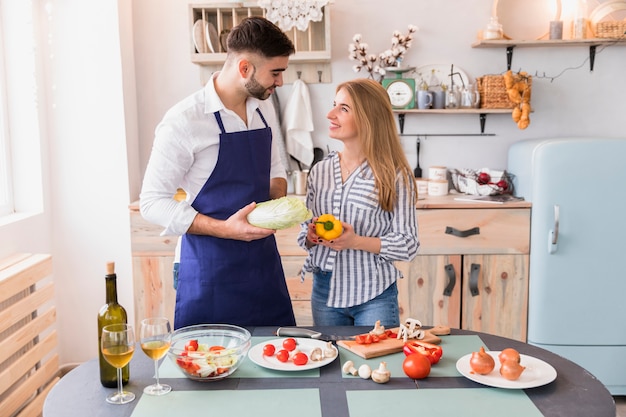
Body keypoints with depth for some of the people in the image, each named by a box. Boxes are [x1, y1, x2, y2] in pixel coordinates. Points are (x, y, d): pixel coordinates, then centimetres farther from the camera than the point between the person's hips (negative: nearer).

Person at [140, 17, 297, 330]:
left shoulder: (264, 108, 5)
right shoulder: (183, 121, -16)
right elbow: (152, 203, -13)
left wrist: (278, 199, -2)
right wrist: (223, 228, -22)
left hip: (264, 259, 6)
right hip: (210, 268, -6)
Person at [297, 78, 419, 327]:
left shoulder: (394, 175, -10)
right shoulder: (320, 171, 4)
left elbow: (408, 244, -10)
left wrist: (356, 241, -22)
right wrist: (311, 236, -11)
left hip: (374, 297, -4)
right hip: (325, 292, 4)